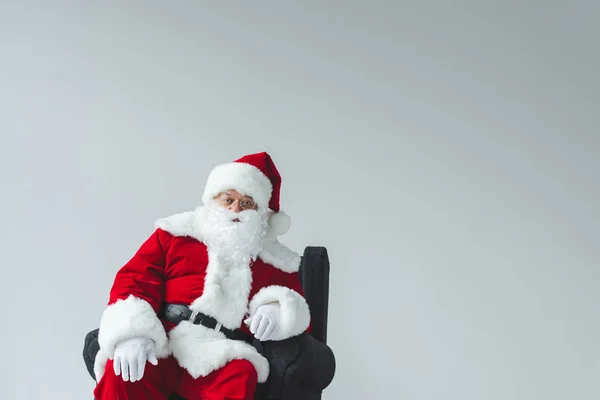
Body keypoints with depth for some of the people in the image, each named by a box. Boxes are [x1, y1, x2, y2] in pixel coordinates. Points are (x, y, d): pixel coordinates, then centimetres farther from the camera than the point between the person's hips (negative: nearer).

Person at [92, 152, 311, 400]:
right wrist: (132, 333, -13)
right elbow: (134, 279, 7)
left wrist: (278, 311, -8)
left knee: (240, 378, -35)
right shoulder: (175, 233, 18)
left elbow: (297, 314, 18)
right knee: (121, 375, -32)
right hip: (160, 343, 0)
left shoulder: (276, 261, 22)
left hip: (223, 356, 0)